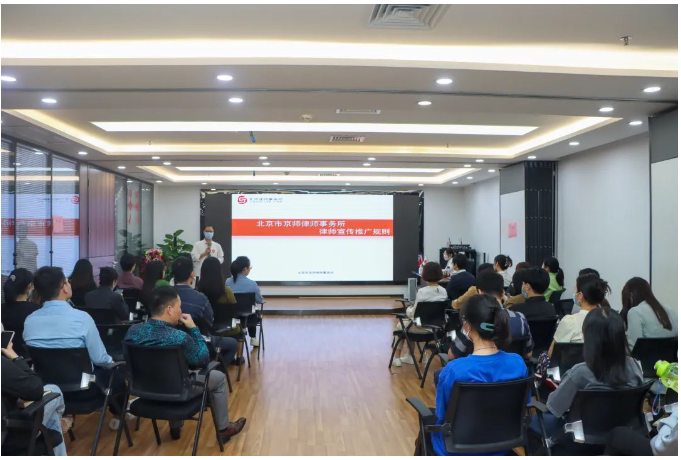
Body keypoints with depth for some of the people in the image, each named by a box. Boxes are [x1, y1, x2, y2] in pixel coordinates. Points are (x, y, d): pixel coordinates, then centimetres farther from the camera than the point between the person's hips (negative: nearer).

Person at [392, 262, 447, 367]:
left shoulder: (422, 291, -23)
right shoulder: (443, 291, -3)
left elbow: (413, 314, -17)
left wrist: (408, 309, 5)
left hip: (423, 327, -6)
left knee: (399, 325, 25)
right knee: (409, 324, 32)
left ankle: (397, 358, 31)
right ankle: (409, 357, 35)